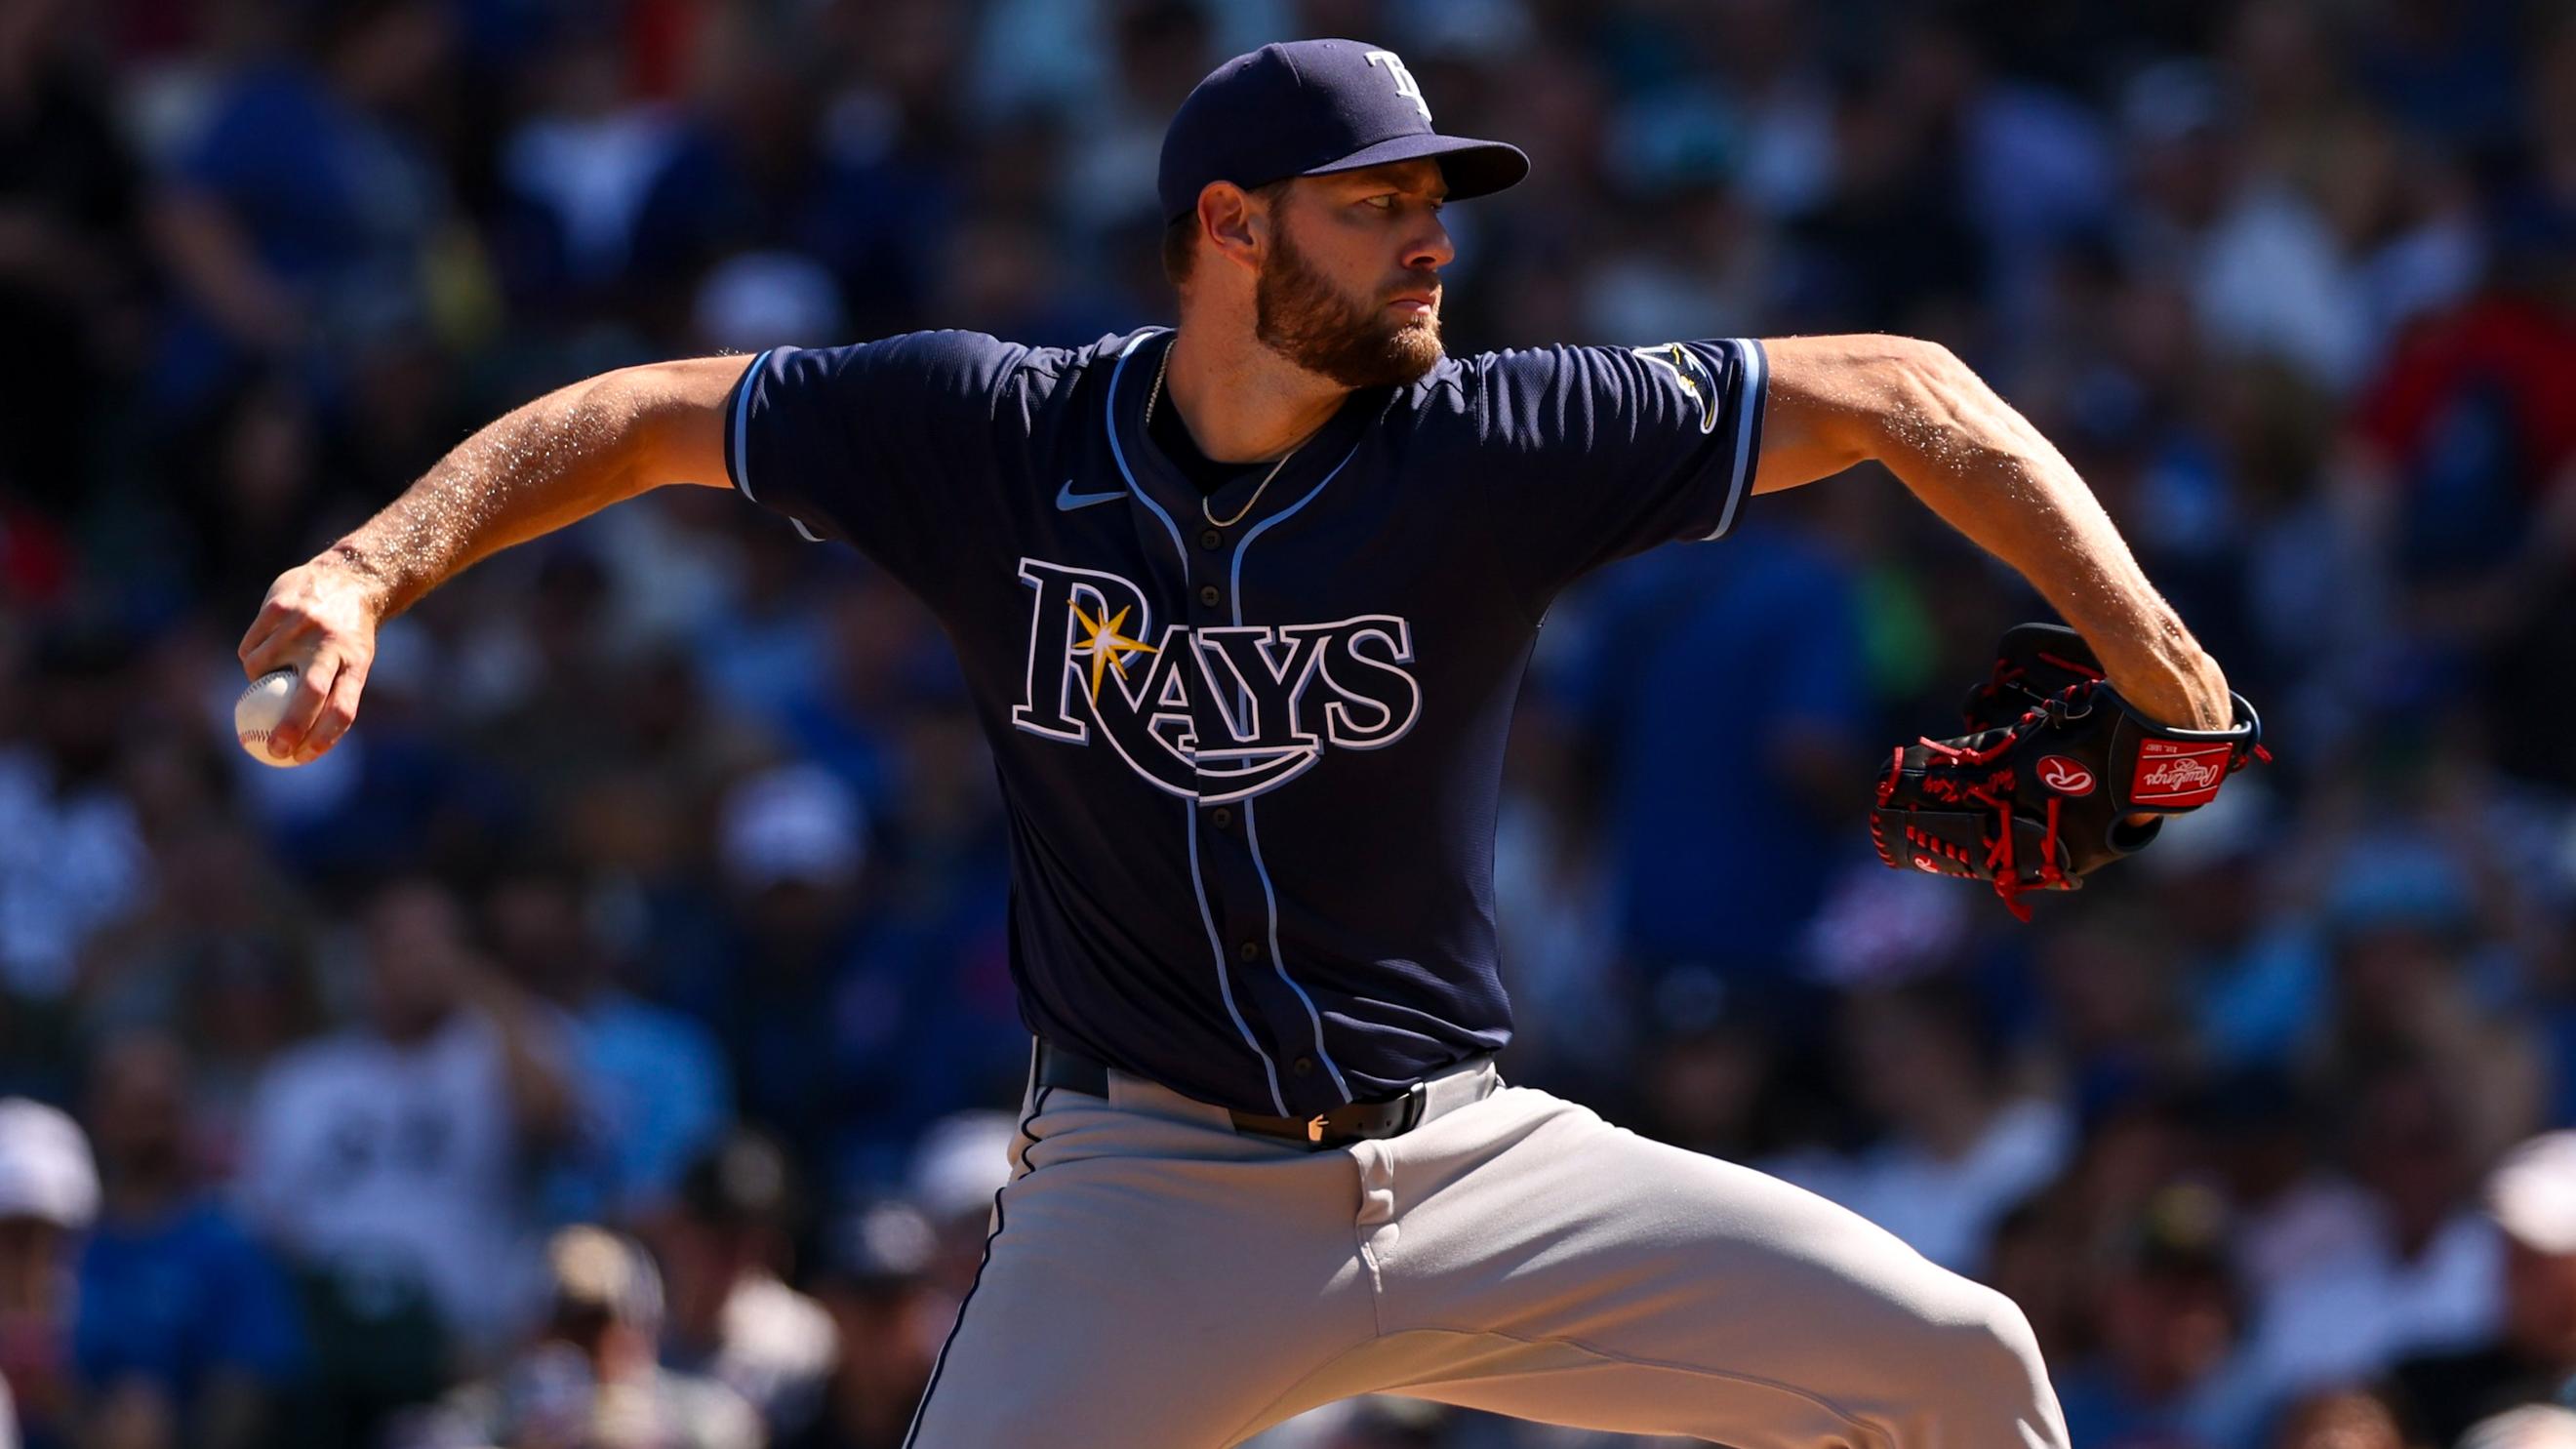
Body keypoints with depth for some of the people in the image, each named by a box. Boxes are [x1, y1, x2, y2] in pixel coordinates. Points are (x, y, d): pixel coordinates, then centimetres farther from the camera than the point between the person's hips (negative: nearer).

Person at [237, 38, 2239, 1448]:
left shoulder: (1491, 450, -8)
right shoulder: (992, 433, -6)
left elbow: (1891, 393, -5)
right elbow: (646, 417, 4)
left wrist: (2139, 643, -14)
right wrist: (371, 572, -9)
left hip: (1472, 1168, 1)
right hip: (1146, 1196, -1)